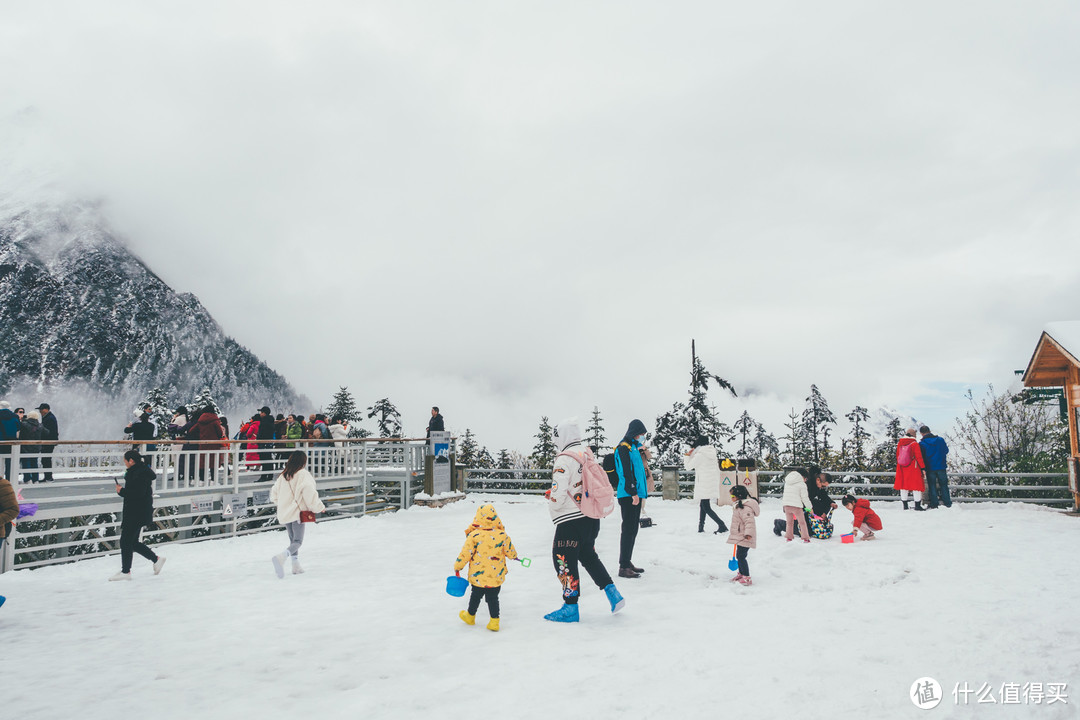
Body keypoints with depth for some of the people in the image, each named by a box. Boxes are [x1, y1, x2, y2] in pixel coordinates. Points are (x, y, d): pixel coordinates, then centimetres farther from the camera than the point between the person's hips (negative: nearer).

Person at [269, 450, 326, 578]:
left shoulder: (283, 476, 7)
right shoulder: (303, 475, -12)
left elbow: (274, 495, 15)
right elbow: (310, 495, -14)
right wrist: (320, 507, 1)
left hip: (284, 514, 7)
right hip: (297, 513, -7)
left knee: (293, 540, 19)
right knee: (298, 541, -4)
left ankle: (296, 566, 23)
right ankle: (281, 557, -28)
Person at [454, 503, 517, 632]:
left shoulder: (474, 535, -15)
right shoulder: (502, 534, -8)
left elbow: (465, 553, -10)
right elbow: (510, 550, 7)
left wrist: (457, 566, 5)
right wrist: (514, 556, 30)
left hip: (478, 576, -1)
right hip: (496, 576, 1)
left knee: (476, 596, 19)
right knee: (493, 598, 12)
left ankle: (470, 616, 38)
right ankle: (494, 621, 13)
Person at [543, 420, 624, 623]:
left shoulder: (564, 459, -17)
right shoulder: (588, 455, 8)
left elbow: (558, 492, -21)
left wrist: (553, 506, 1)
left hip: (571, 522, -8)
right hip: (592, 517, 8)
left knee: (565, 561, 3)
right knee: (588, 556, 23)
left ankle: (571, 608, 9)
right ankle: (612, 592, 20)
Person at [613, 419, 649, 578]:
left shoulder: (634, 447, 20)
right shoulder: (624, 448, -11)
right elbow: (626, 473, -18)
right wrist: (633, 492, -22)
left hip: (635, 494, 10)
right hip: (628, 495, -10)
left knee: (633, 529, 13)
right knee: (628, 529, -9)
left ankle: (628, 562, 21)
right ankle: (623, 567, -7)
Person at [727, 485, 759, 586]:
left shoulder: (745, 508, -20)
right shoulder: (738, 506, 15)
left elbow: (749, 521, -29)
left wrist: (748, 533, -37)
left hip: (744, 538, -11)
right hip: (740, 537, 11)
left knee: (741, 556, -12)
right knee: (739, 556, 20)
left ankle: (746, 578, -10)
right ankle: (741, 574, 34)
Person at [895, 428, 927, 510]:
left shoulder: (900, 443, 4)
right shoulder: (914, 444, -12)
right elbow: (919, 457, -12)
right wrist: (923, 468, -7)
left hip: (902, 468, 5)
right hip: (913, 469, -5)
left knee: (903, 485, 10)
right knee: (916, 485, 2)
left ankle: (905, 505, 13)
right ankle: (917, 505, 2)